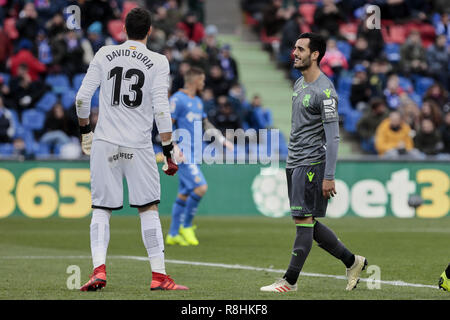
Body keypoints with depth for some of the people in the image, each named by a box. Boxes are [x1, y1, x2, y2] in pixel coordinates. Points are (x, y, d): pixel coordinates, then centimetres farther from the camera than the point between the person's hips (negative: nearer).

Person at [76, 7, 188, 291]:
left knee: (101, 209, 7)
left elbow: (82, 97, 3)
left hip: (105, 142, 2)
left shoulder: (105, 55, 5)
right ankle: (159, 276, 2)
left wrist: (85, 130, 19)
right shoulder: (158, 62, -1)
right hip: (139, 145, -1)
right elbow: (161, 110, -8)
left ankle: (99, 269, -8)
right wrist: (169, 151, -2)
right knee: (149, 209, 6)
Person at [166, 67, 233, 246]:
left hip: (192, 155, 9)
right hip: (183, 155, -9)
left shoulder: (198, 102, 18)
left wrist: (222, 139, 20)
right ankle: (186, 226, -4)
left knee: (184, 194, 9)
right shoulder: (177, 100, -9)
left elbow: (206, 124, 29)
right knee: (201, 187, -18)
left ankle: (173, 234, 15)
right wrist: (174, 149, -21)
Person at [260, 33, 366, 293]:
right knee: (308, 224, 10)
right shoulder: (300, 84, 14)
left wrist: (329, 176, -20)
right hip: (294, 164, 10)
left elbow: (332, 137, -17)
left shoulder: (324, 91, -14)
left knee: (304, 221, -6)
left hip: (312, 164, -10)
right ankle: (352, 262, 21)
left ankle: (290, 281, -3)